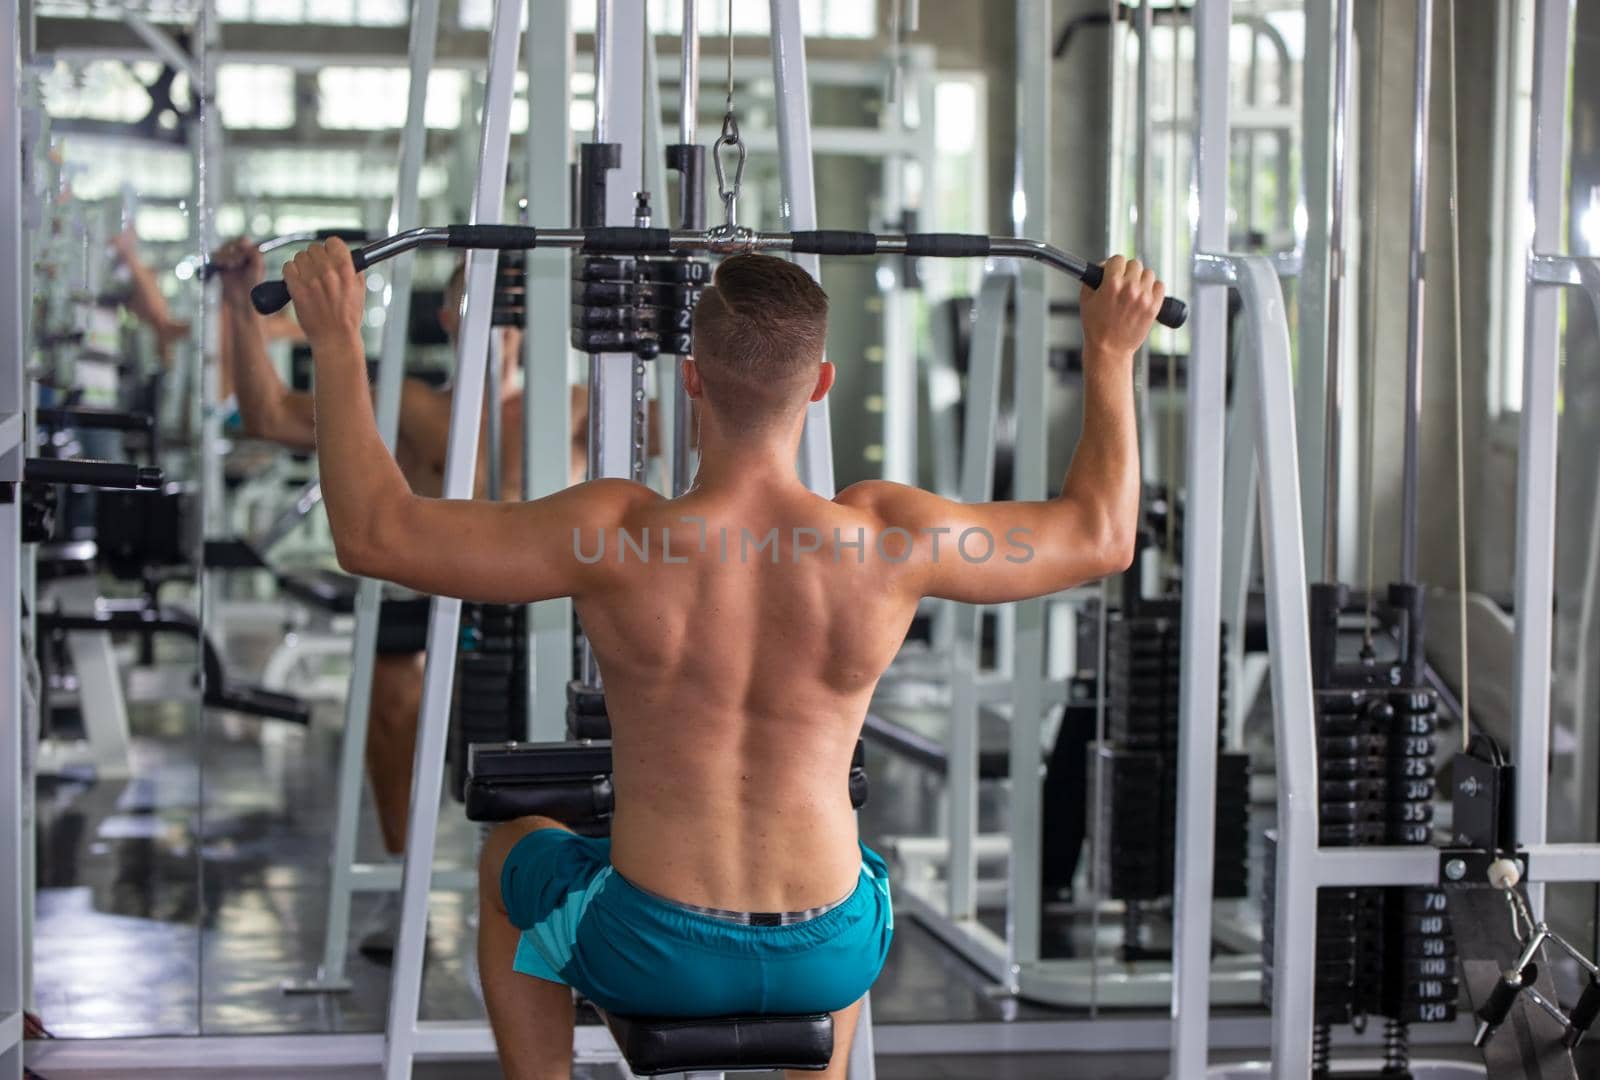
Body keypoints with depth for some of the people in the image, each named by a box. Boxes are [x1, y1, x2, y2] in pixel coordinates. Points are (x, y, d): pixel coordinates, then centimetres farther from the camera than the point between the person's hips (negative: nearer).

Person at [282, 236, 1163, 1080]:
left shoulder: (614, 539, -21)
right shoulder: (886, 539, -16)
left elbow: (373, 531, -14)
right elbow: (1101, 536, -1)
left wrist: (337, 340, -6)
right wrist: (1109, 354, 9)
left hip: (650, 955, -2)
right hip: (825, 959, 2)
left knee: (508, 860, 34)